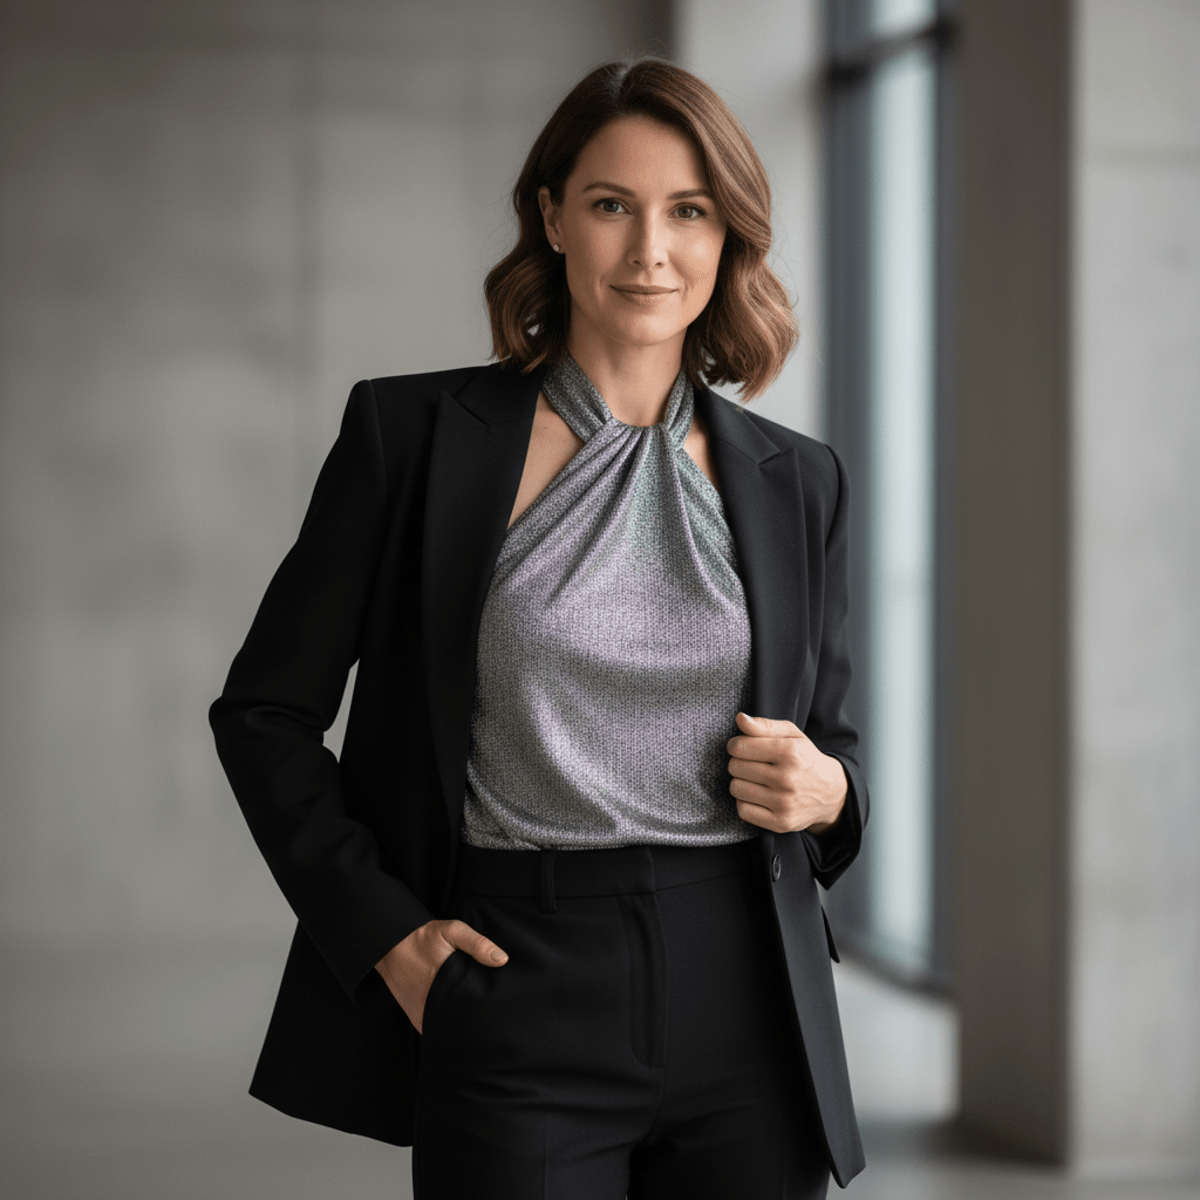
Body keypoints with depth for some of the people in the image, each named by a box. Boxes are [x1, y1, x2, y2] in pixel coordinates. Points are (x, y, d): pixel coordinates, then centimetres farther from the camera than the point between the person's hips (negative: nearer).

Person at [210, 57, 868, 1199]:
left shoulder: (794, 480, 9)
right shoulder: (414, 433, 0)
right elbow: (264, 712, 5)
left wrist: (824, 792, -4)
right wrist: (382, 932, -4)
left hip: (746, 1013, 3)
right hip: (519, 1008, -3)